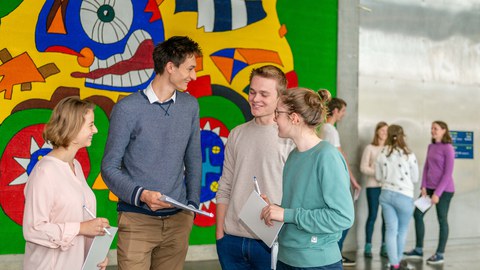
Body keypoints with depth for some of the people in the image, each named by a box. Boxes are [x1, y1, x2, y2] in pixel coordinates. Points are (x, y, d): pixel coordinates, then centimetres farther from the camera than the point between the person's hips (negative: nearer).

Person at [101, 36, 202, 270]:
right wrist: (141, 195, -18)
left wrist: (193, 203, 9)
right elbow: (109, 168, -5)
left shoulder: (190, 106, 6)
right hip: (137, 219, -4)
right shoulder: (127, 109, -8)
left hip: (178, 220, 4)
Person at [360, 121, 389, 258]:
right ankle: (368, 247, 7)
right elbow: (363, 167, -2)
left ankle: (384, 247, 11)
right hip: (373, 185, -2)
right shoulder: (370, 148, 2)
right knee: (372, 216, 0)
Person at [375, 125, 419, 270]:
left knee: (391, 229, 5)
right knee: (402, 230, 16)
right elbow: (415, 178, 1)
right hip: (404, 196, -3)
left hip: (386, 194, 3)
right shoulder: (409, 155, -10)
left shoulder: (382, 154, -1)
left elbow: (378, 176, 8)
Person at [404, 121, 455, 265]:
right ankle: (419, 249, 18)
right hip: (429, 187, 7)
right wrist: (424, 187, 1)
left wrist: (437, 193, -16)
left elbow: (448, 173, -15)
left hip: (444, 189, -7)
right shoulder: (431, 147, 10)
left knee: (442, 219, 1)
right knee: (417, 214, 6)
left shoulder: (448, 148, -12)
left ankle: (440, 255, 10)